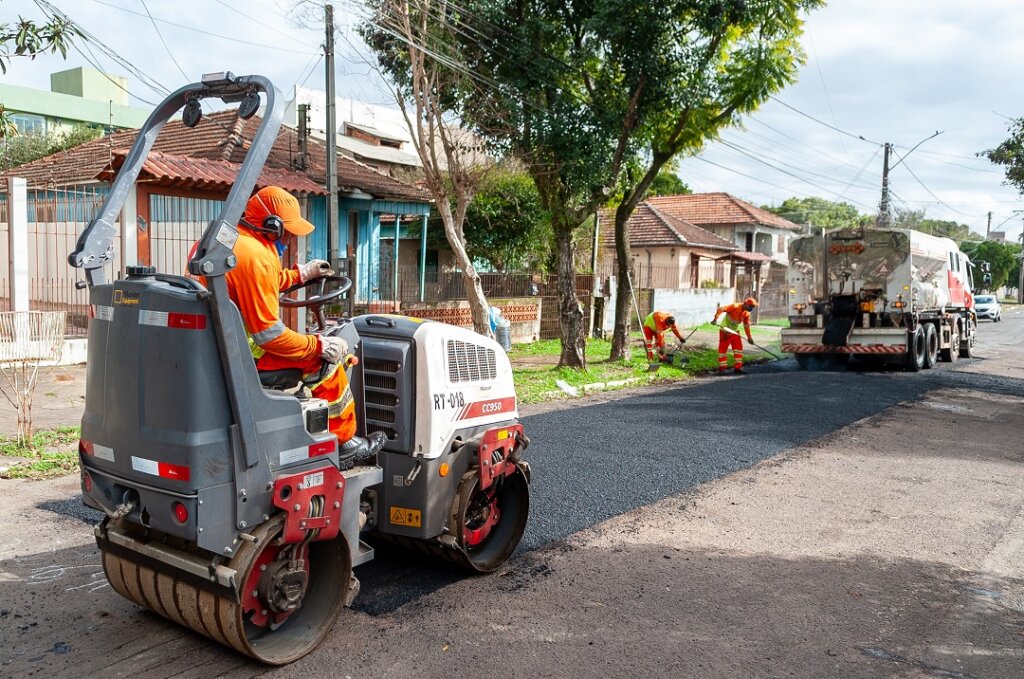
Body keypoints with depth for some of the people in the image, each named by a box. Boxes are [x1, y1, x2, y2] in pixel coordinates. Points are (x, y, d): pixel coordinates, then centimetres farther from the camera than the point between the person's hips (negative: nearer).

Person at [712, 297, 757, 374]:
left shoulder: (747, 313, 3)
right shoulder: (735, 307, -21)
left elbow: (746, 325, 13)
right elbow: (720, 309, -28)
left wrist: (749, 337, 13)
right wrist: (715, 319, -39)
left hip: (735, 331, 7)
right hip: (725, 330, -7)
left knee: (739, 348, 1)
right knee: (723, 349, -4)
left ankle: (738, 367, 8)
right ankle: (722, 368, 2)